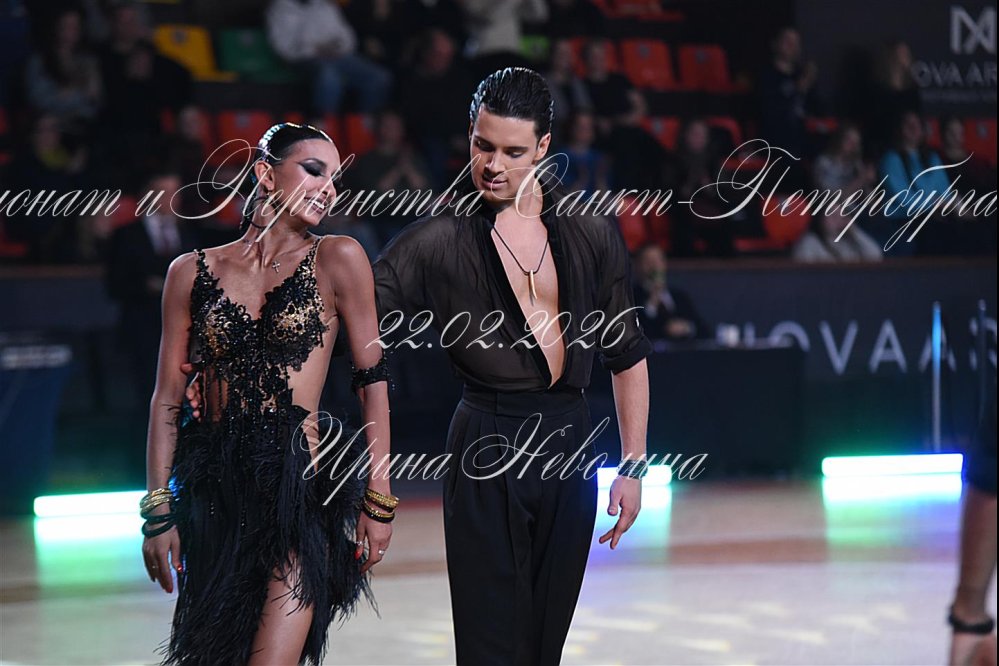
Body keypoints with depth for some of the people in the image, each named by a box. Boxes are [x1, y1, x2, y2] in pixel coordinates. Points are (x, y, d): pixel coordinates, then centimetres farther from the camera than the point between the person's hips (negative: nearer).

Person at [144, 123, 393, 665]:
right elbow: (168, 398, 7)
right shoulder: (193, 272, 6)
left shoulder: (337, 260, 0)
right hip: (212, 493, 3)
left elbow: (372, 383, 1)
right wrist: (158, 510, 2)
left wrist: (378, 500, -3)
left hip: (300, 490, -2)